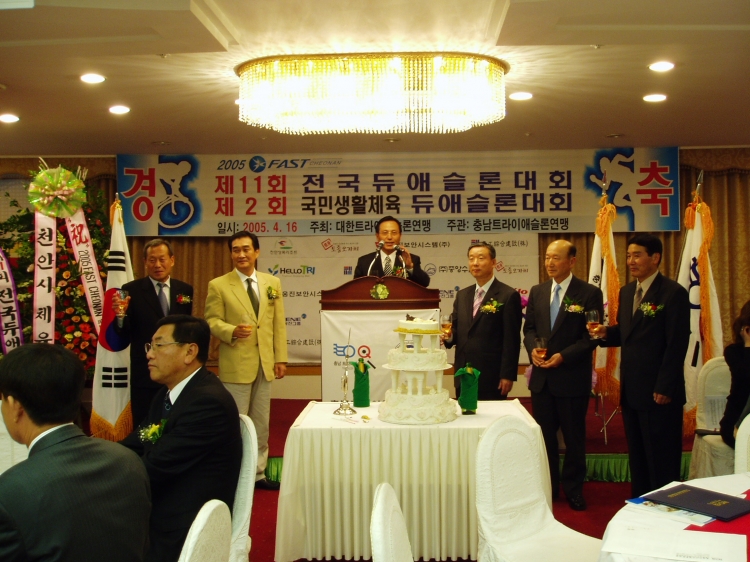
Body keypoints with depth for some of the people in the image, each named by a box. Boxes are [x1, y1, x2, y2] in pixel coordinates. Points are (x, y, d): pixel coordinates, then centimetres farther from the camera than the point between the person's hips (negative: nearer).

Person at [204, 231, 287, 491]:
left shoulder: (273, 283, 8)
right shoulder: (218, 285, -4)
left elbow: (278, 323, 8)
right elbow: (212, 321, -6)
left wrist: (280, 357, 3)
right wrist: (232, 331, -26)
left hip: (265, 363, 4)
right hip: (236, 365, -4)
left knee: (261, 422, 13)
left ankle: (258, 472, 24)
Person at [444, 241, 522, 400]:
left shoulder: (508, 296, -7)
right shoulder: (462, 295, 13)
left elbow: (511, 340, -10)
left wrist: (508, 375, -13)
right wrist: (448, 336, -8)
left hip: (491, 376, -6)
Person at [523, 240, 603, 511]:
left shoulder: (589, 293, -7)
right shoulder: (537, 292, 8)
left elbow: (592, 335, -10)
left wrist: (564, 356, -19)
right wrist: (532, 348, -8)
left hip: (572, 377, -4)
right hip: (541, 376, 5)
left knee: (574, 437, 8)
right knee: (544, 434, 12)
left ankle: (573, 489, 22)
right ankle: (548, 486, 25)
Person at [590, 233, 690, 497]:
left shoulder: (673, 293, -11)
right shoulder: (626, 292, 13)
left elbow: (677, 345, -15)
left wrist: (664, 388, -18)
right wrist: (606, 332, -4)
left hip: (658, 392, -8)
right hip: (631, 390, 8)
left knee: (662, 461, 3)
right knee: (637, 457, 15)